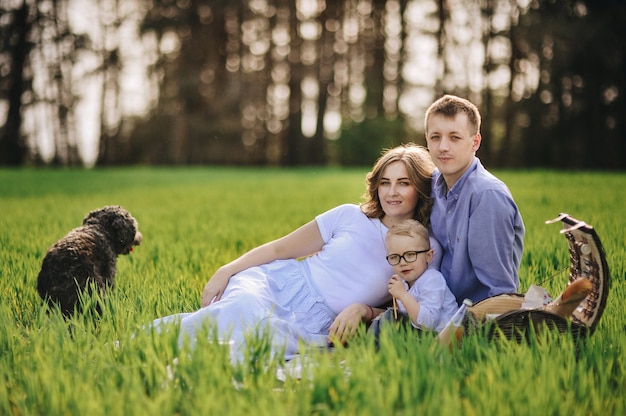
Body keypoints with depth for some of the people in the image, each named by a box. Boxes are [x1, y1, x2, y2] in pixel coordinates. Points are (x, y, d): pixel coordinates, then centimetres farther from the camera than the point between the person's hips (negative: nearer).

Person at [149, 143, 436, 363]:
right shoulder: (350, 216, 8)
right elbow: (281, 248, 9)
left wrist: (363, 310, -10)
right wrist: (227, 270, -3)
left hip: (311, 325, 0)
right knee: (245, 309, -37)